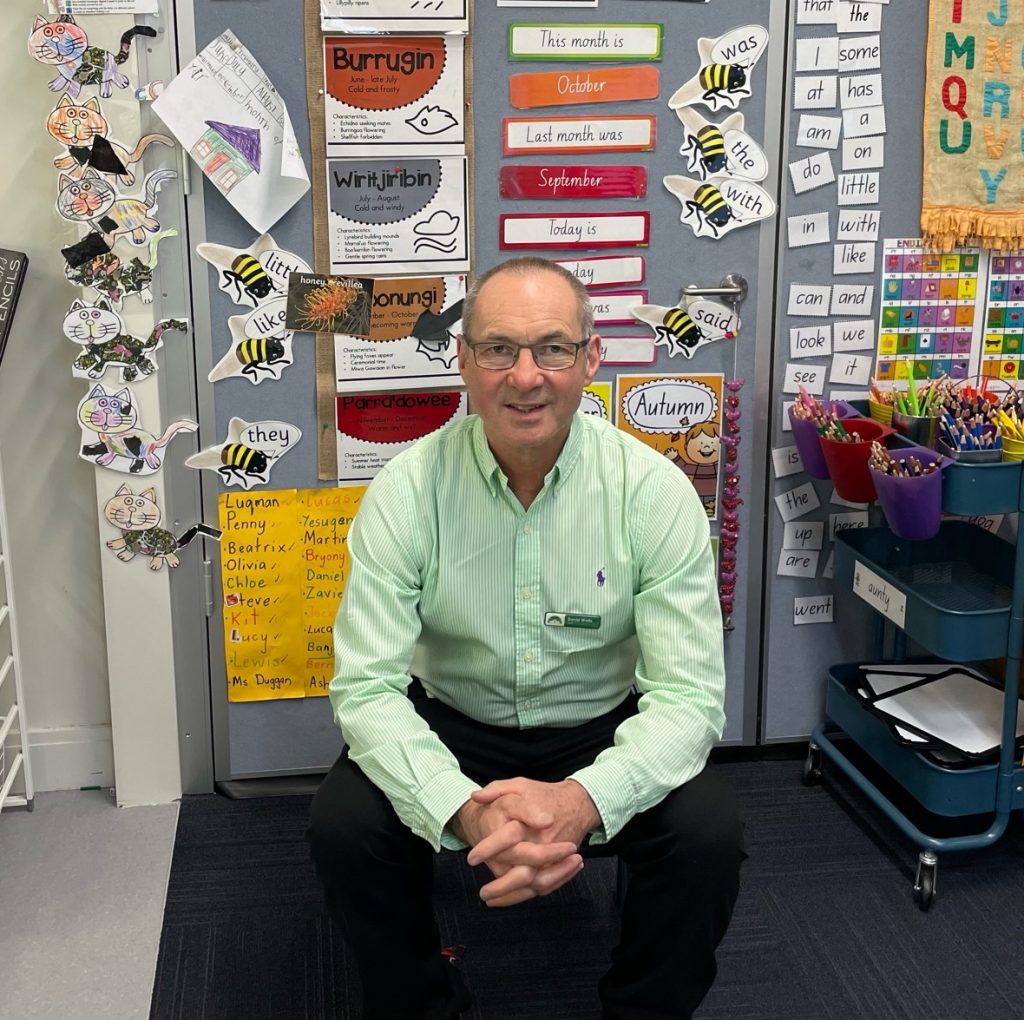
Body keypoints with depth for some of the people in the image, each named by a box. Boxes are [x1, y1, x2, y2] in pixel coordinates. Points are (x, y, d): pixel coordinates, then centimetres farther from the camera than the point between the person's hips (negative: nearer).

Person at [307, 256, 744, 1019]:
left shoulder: (655, 490, -17)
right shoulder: (407, 491, -16)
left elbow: (688, 692, -20)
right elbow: (367, 685, -20)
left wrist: (585, 799, -40)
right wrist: (464, 810, -38)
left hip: (605, 730, 0)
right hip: (452, 725, 1)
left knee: (709, 833, -26)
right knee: (343, 824, -25)